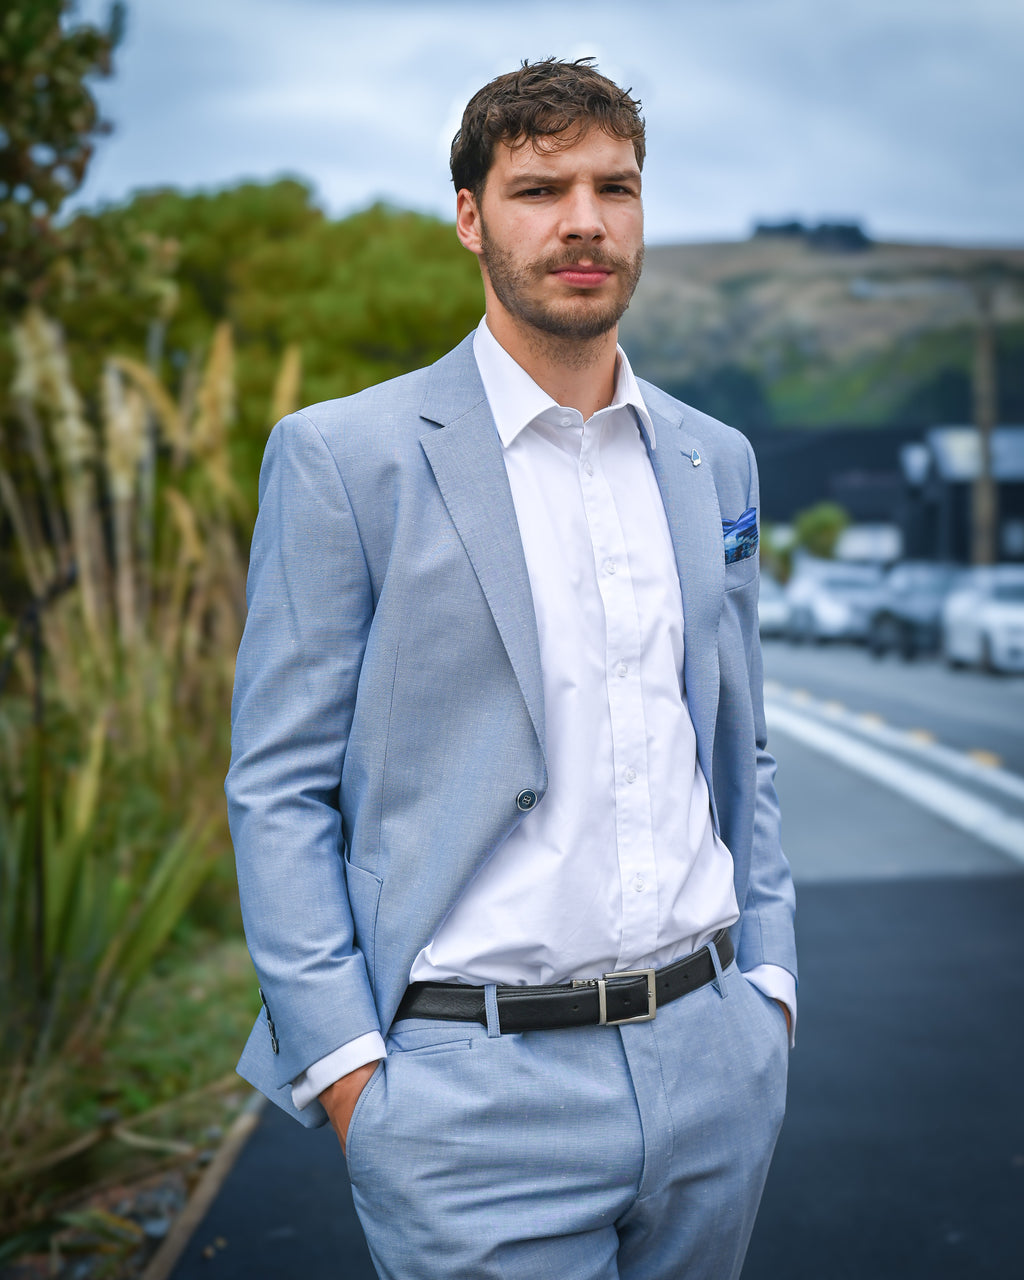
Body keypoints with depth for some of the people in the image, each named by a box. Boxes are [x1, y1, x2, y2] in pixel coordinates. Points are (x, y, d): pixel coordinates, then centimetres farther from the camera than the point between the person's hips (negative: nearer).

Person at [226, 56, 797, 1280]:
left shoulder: (713, 459, 11)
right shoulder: (342, 456, -6)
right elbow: (277, 789, -7)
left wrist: (768, 979, 9)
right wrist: (347, 1073, -12)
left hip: (716, 1061, 5)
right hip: (477, 1088, -5)